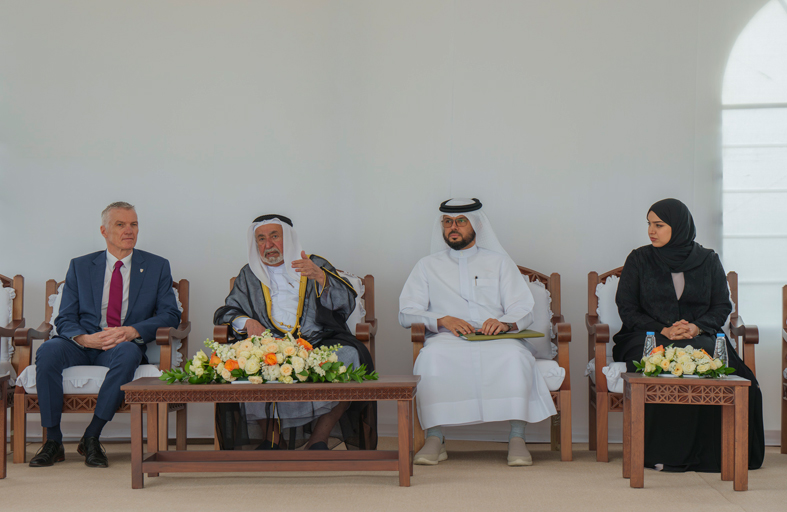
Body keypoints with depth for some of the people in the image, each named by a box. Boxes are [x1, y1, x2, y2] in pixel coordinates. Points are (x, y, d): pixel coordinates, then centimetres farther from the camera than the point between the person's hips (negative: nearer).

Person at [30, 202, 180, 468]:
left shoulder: (157, 266, 10)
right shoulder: (80, 266, 12)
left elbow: (170, 315, 0)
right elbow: (65, 319, 6)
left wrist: (132, 331, -19)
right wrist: (85, 338, -18)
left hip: (126, 344, -1)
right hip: (84, 344, 1)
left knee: (127, 353, -37)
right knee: (47, 352, -30)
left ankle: (91, 438, -27)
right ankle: (53, 442, -22)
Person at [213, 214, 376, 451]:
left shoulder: (315, 264, 18)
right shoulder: (249, 275, 23)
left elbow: (346, 303, 5)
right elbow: (225, 313, 17)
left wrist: (320, 277, -13)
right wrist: (246, 322, -6)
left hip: (319, 343, 0)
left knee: (349, 356, -32)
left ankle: (318, 439, -22)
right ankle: (270, 438, -20)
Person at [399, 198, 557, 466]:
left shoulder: (499, 261, 21)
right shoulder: (428, 266, 21)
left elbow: (523, 310, 10)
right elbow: (406, 313, 9)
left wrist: (504, 323, -14)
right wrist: (443, 320, -10)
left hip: (496, 341, 0)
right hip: (448, 340, 0)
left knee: (514, 354, -35)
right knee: (432, 355, -36)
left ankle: (517, 439, -31)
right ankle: (434, 439, -30)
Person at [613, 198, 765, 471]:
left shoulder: (708, 261, 10)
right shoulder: (639, 259, 7)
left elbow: (722, 306, 8)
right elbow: (627, 308, 2)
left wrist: (697, 327, -14)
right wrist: (663, 330, -13)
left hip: (700, 337, 1)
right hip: (648, 337, -1)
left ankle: (703, 453, -23)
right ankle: (665, 454, -28)